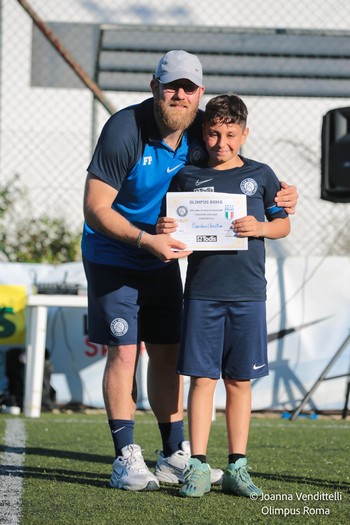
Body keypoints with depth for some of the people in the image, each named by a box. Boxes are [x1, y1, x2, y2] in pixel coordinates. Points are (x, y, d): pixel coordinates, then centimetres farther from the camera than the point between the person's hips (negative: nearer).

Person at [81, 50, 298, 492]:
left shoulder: (201, 132, -6)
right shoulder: (125, 129, -23)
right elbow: (95, 209, -24)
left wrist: (280, 192, -10)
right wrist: (146, 240, -34)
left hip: (163, 259, 6)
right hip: (113, 257, -6)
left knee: (167, 352, 7)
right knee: (124, 351, -9)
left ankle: (174, 456, 14)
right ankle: (126, 460, -5)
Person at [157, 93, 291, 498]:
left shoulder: (260, 175, 7)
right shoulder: (187, 177, 6)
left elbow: (284, 224, 11)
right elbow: (174, 228, 10)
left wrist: (260, 227, -9)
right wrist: (162, 232, -12)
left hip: (248, 294, 1)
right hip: (202, 293, 0)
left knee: (239, 381, 6)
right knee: (202, 378, -1)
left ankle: (237, 468, 13)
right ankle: (198, 466, 3)